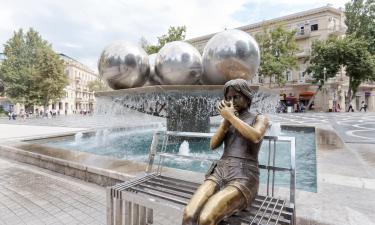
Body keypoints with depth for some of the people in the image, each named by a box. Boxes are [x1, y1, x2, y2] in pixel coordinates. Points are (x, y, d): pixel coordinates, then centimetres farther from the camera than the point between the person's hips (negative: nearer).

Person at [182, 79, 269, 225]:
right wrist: (227, 119, -3)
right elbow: (213, 145, 8)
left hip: (243, 179, -4)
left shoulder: (261, 119, 9)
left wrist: (230, 116, -9)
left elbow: (255, 137, -15)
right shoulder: (228, 121, 23)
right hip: (220, 174, 5)